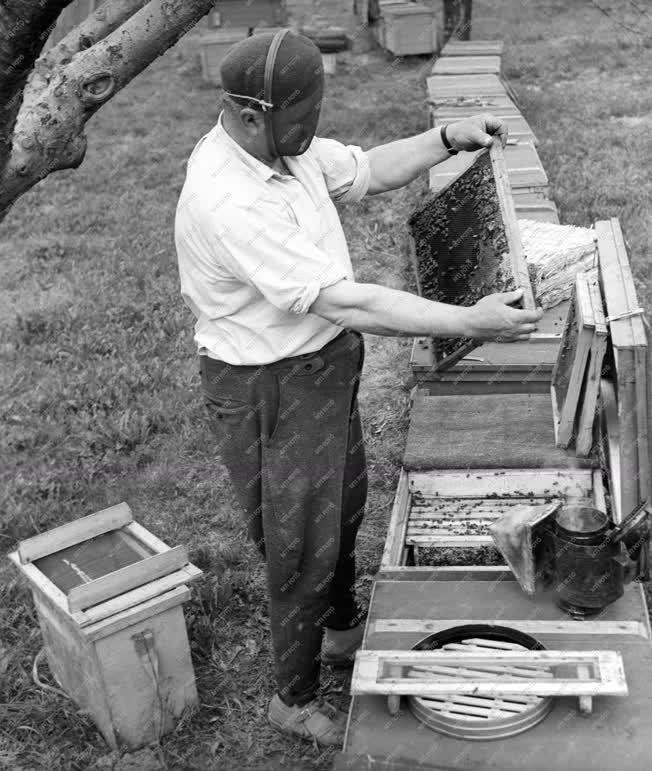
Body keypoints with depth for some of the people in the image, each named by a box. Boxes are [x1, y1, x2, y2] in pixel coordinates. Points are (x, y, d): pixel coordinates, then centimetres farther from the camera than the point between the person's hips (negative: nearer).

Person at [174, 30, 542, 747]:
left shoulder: (288, 146, -4)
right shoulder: (227, 200, -33)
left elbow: (368, 169, 13)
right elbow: (343, 303, -35)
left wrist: (449, 138, -2)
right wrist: (470, 322, -32)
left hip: (325, 365, 9)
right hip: (270, 391, -9)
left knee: (343, 506, 27)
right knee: (302, 546, 8)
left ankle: (342, 629, 55)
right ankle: (295, 700, 33)